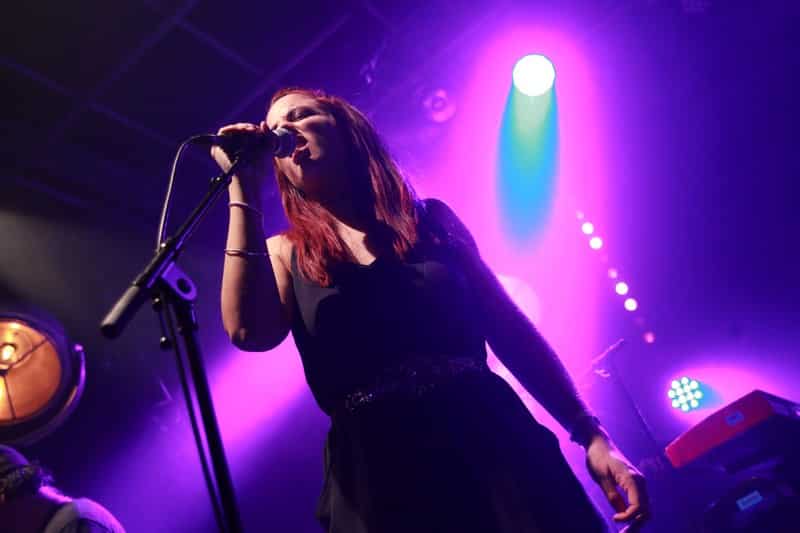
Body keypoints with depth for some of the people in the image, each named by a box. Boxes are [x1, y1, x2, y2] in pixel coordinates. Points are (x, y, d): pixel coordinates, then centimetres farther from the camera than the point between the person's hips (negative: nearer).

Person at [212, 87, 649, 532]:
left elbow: (513, 332, 9)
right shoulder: (284, 253, 10)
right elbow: (249, 331, -11)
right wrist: (245, 188, -6)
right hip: (380, 479, 0)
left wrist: (592, 435, 2)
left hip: (495, 448, 1)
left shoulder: (430, 219, 11)